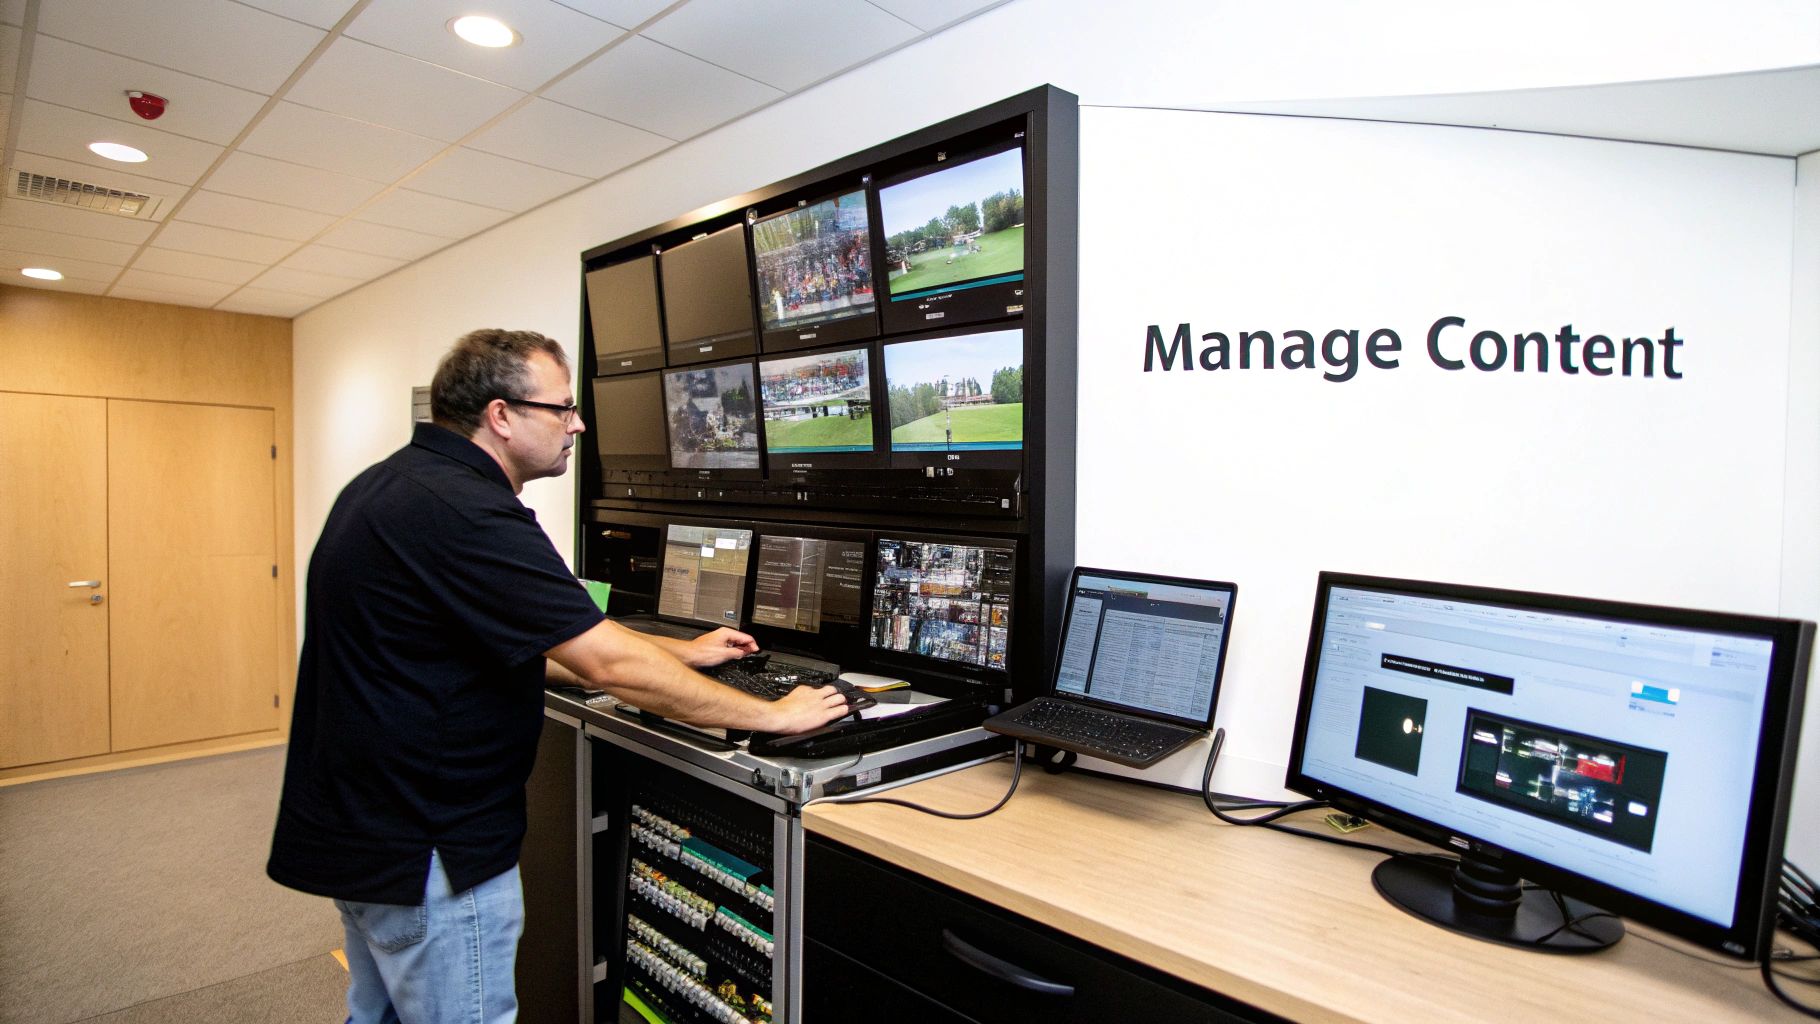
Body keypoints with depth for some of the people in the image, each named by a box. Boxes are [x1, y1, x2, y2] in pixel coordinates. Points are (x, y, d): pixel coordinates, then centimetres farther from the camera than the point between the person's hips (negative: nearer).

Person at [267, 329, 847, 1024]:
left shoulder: (392, 486, 6)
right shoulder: (465, 513, -27)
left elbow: (524, 644, 11)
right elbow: (611, 666, -28)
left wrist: (683, 653, 11)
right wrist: (774, 715, -17)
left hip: (358, 828, 11)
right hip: (425, 850, -10)